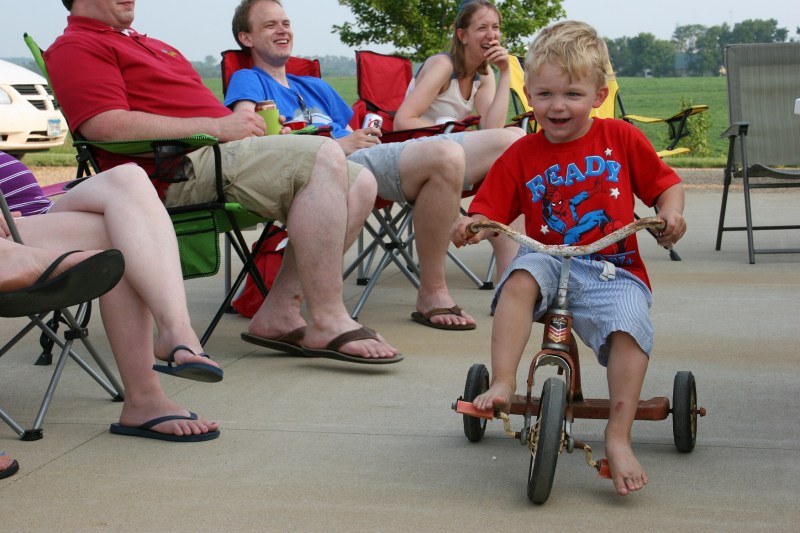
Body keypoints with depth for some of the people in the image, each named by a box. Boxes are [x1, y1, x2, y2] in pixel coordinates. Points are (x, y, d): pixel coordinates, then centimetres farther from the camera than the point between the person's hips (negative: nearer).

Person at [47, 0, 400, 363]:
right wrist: (216, 126, -14)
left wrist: (250, 122, 8)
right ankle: (328, 325, -27)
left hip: (222, 153, 10)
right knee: (324, 155, -27)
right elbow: (107, 127, -16)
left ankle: (277, 313, -8)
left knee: (359, 185, -4)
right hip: (181, 170, -10)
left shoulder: (150, 45, 32)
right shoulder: (74, 47, 1)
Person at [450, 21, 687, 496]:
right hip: (550, 263, 1)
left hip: (614, 269, -1)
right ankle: (503, 385, -34)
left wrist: (672, 213, -9)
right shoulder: (522, 155, 5)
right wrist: (471, 225, -18)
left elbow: (666, 183, 12)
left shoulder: (621, 139, 5)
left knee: (630, 326, -30)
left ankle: (619, 438, -24)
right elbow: (491, 212, 4)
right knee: (520, 278, -33)